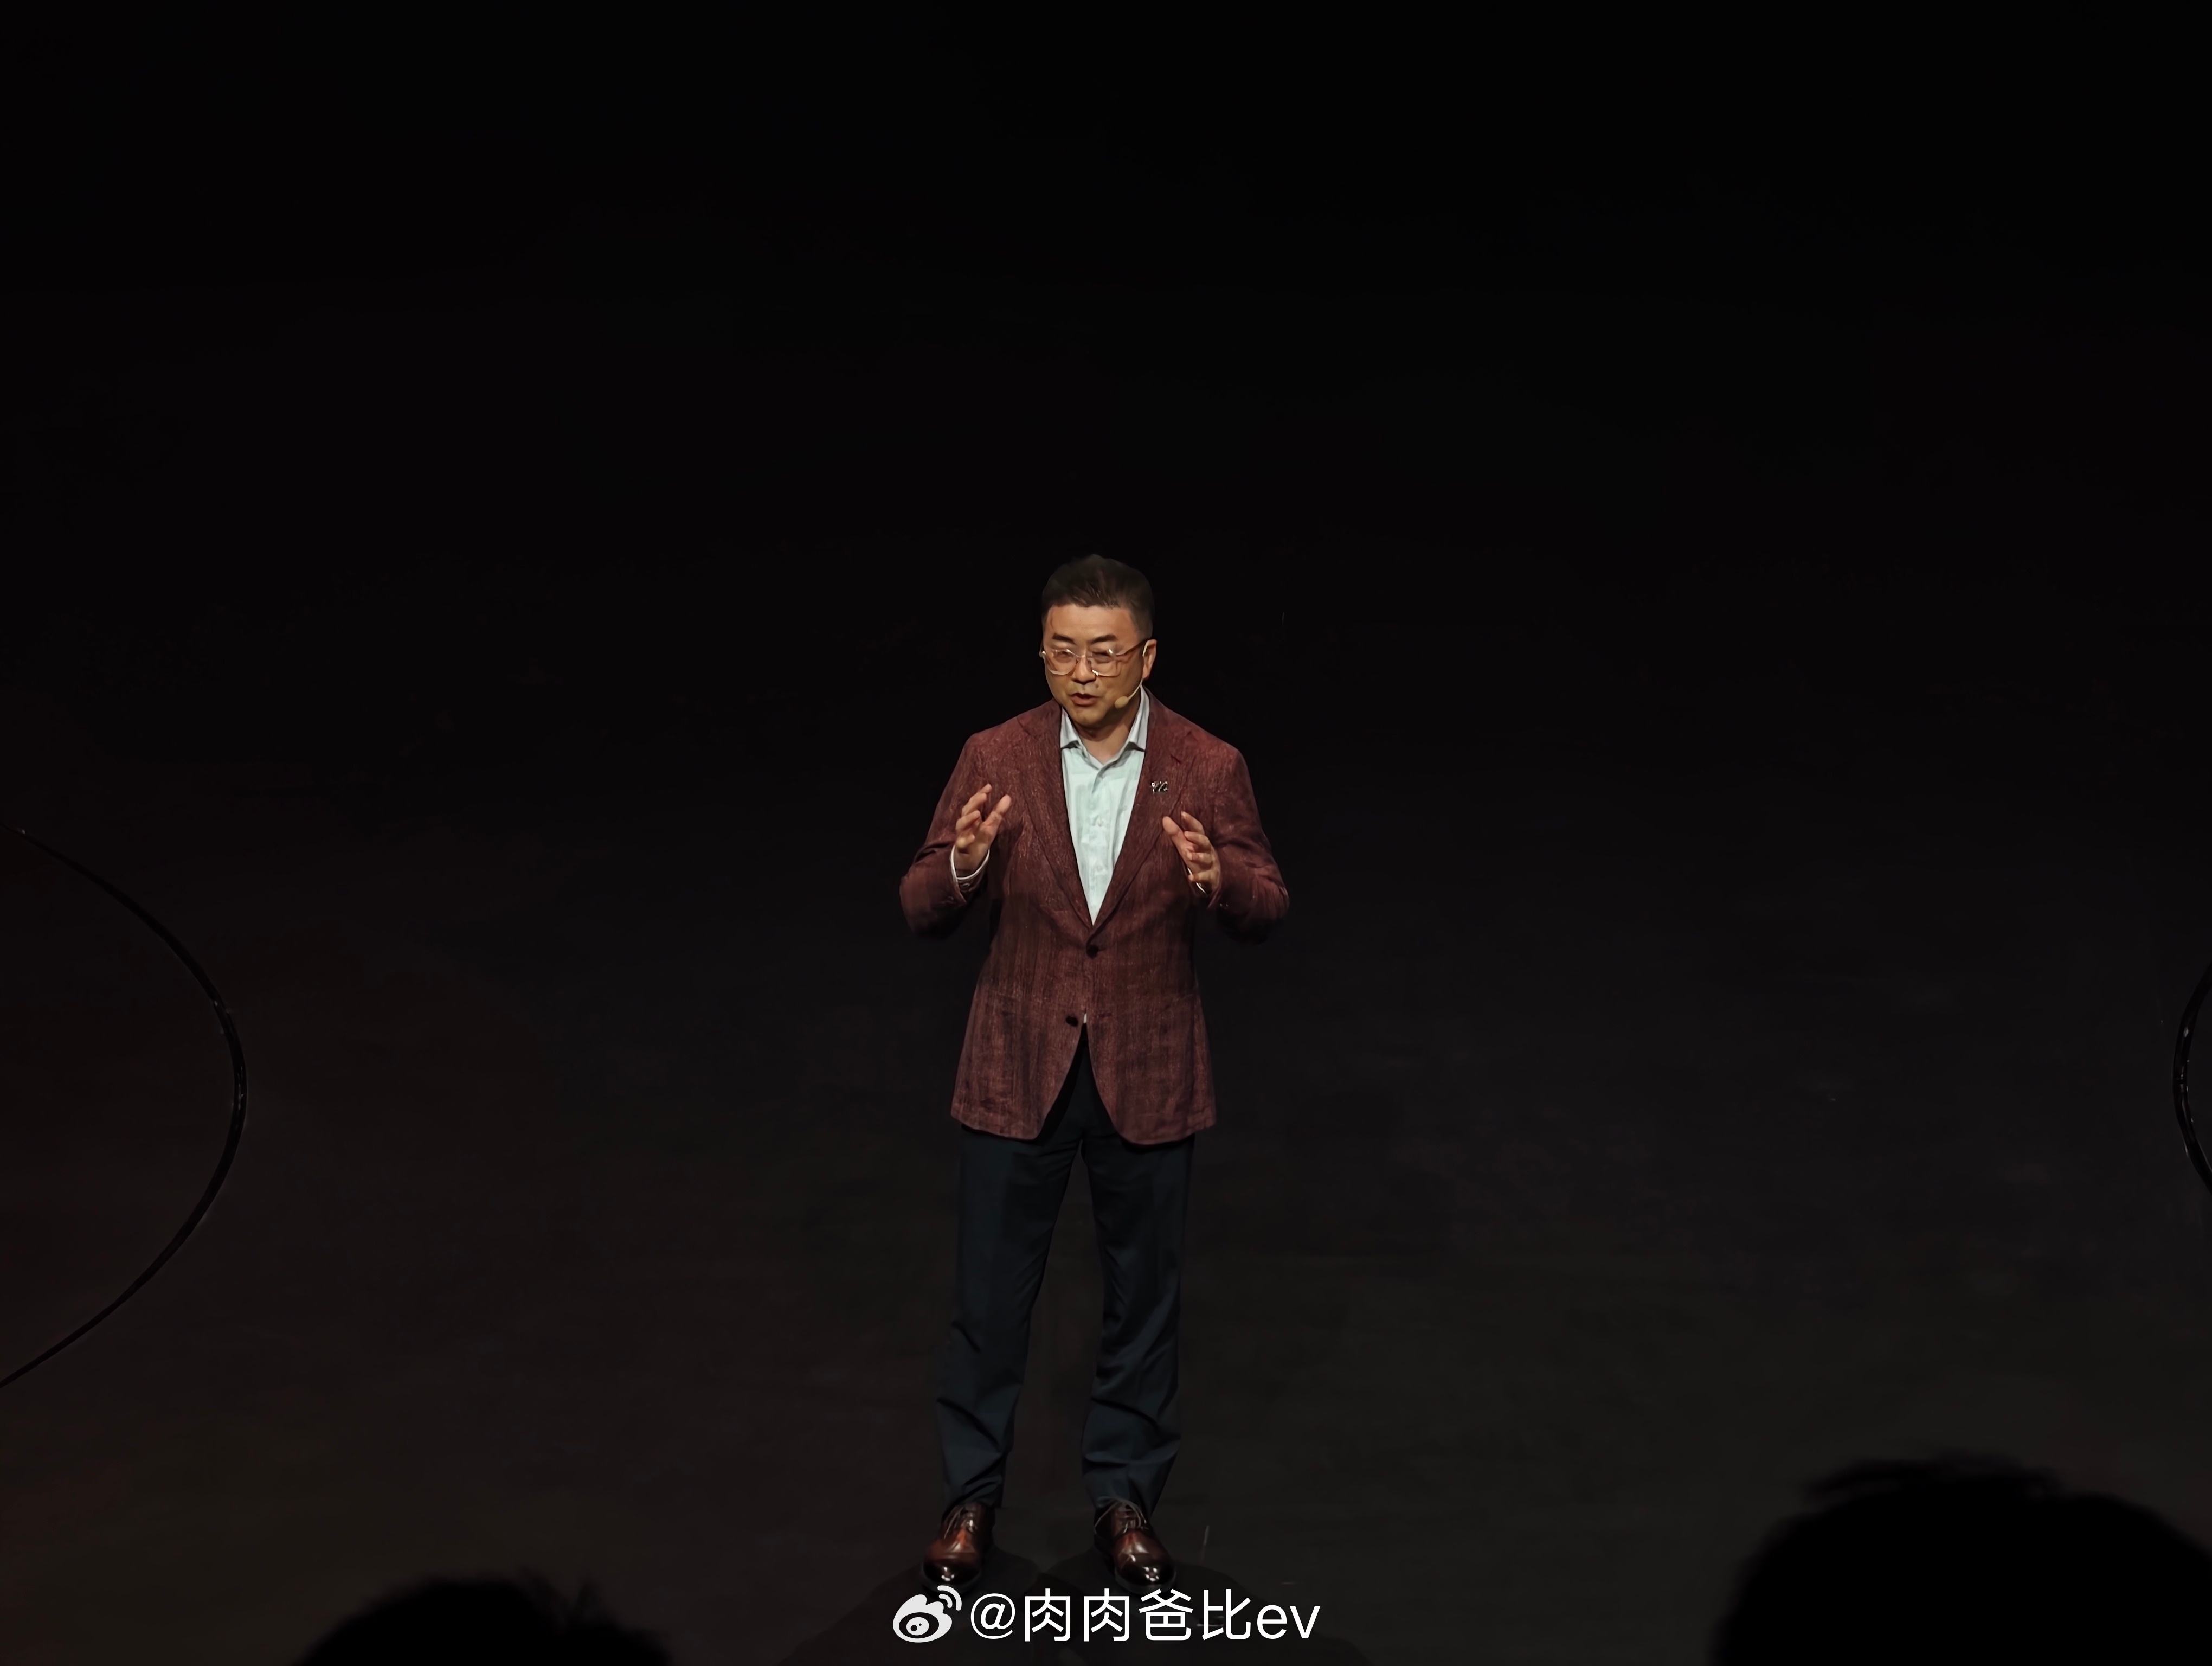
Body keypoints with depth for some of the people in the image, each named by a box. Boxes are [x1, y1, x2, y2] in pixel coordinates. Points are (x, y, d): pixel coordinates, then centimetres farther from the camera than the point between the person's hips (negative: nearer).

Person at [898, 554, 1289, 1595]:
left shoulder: (1208, 767, -7)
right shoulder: (996, 758, -6)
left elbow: (1266, 911, -2)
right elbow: (923, 911, -4)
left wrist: (1219, 878, -25)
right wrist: (964, 865, -27)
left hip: (1147, 1072, 0)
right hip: (1017, 1066, 0)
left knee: (1142, 1293, 12)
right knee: (989, 1292, 9)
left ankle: (1125, 1497, 30)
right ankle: (971, 1495, 27)